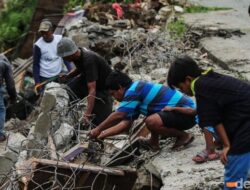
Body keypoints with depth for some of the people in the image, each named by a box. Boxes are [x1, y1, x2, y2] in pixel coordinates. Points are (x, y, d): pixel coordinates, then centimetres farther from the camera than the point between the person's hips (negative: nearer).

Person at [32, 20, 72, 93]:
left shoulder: (60, 39, -6)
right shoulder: (38, 45, -13)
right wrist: (37, 82, -10)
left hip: (59, 76, 3)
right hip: (45, 78, -3)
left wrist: (71, 70, -2)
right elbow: (36, 65, -6)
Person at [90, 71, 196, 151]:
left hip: (187, 114, -10)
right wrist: (103, 134, 14)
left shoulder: (133, 91, -14)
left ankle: (183, 136, -9)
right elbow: (125, 123, 18)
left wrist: (98, 130, -5)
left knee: (151, 121, -29)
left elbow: (117, 116, -16)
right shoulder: (137, 93, 17)